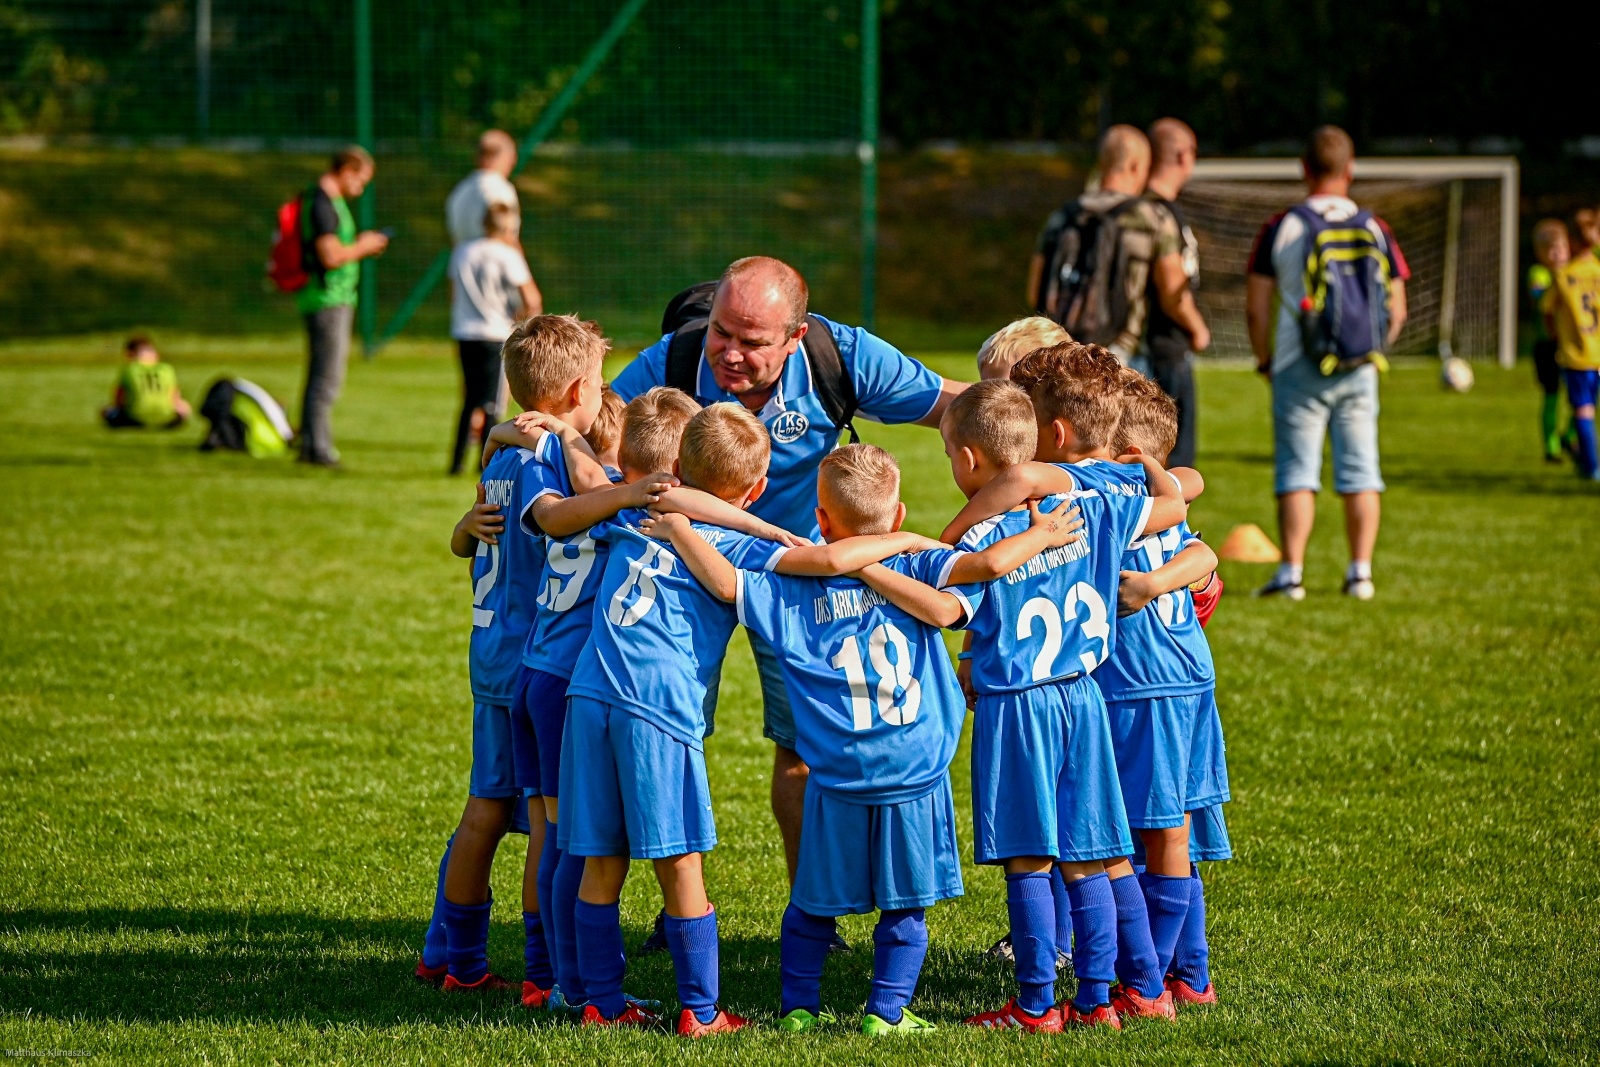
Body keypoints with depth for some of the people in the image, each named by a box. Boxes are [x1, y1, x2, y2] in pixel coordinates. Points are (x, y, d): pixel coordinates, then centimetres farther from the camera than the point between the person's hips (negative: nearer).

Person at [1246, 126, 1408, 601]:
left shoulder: (1281, 228, -4)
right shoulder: (1374, 229, 3)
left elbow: (1256, 308, -3)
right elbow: (1397, 311, 6)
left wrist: (1266, 361, 11)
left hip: (1299, 368, -2)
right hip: (1358, 372, 2)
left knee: (1297, 473, 1)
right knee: (1360, 473, 7)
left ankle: (1291, 572, -3)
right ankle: (1360, 573, 7)